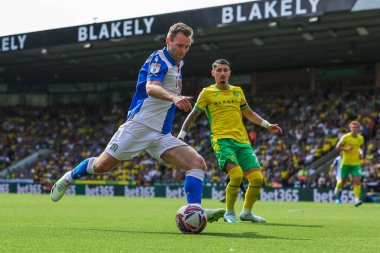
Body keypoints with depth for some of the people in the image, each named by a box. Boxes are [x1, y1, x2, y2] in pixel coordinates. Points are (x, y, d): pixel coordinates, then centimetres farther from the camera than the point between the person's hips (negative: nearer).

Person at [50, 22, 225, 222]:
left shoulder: (177, 64, 16)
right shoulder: (159, 59, -9)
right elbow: (151, 87, -30)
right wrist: (173, 97, -47)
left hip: (162, 135, 7)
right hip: (139, 126, -7)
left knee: (198, 163, -12)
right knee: (101, 165, -1)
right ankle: (69, 177, 28)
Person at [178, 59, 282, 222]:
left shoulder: (237, 91, 18)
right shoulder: (207, 93, 5)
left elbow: (248, 113, 31)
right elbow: (193, 115, 7)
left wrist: (267, 125, 23)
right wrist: (181, 137, -1)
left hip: (242, 141, 5)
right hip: (222, 140, -5)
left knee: (257, 178, -7)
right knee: (237, 175, -26)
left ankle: (246, 212, 16)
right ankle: (229, 213, -5)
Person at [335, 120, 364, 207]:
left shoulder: (361, 138, 6)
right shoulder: (345, 137, -8)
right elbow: (337, 147, -3)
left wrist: (361, 152, 5)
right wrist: (346, 149, -18)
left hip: (356, 163, 2)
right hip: (346, 162, -2)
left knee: (357, 180, -13)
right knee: (343, 181, 9)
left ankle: (356, 199, -14)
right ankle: (338, 188, 44)